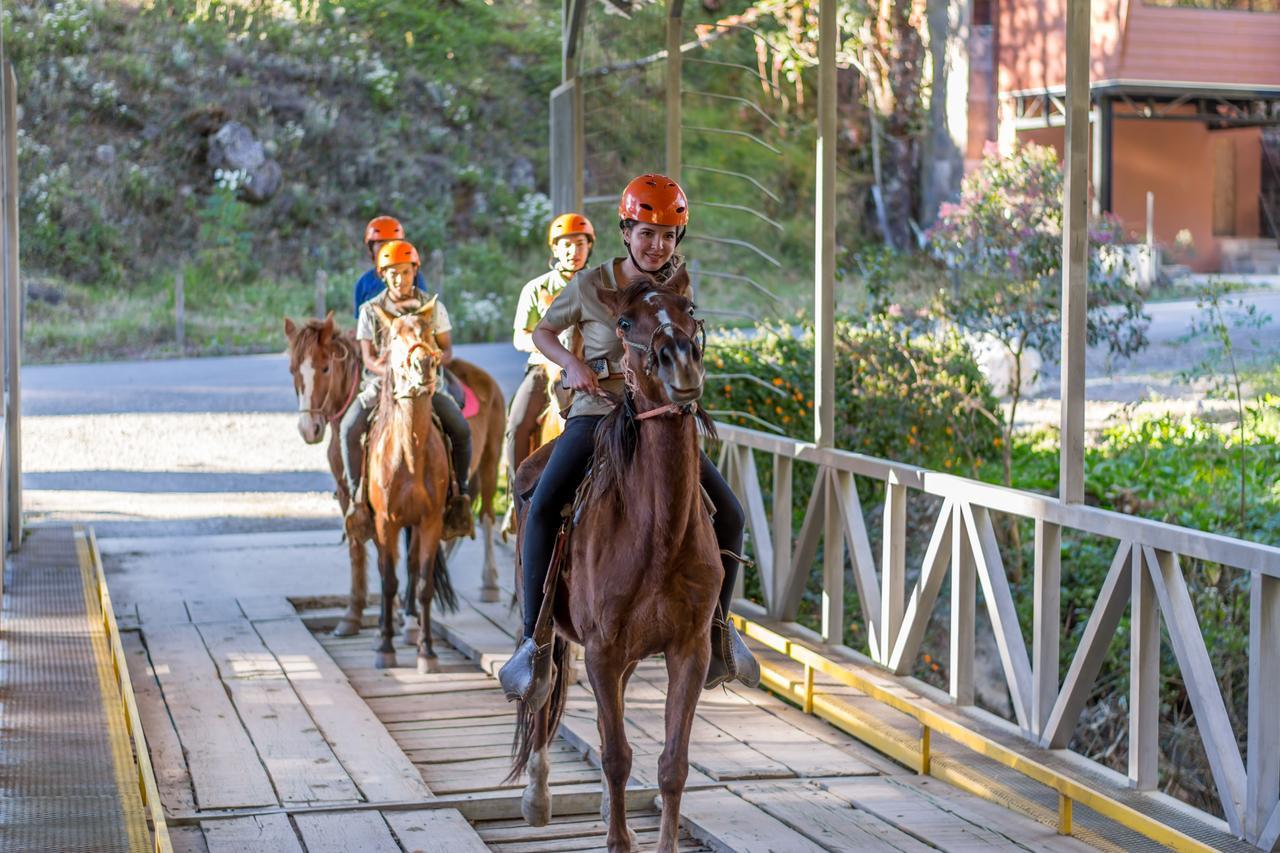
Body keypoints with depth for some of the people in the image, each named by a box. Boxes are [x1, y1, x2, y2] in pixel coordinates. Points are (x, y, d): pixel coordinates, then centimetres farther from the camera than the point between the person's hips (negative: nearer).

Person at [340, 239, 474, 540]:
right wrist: (390, 371, -24)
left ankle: (460, 494, -6)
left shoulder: (434, 307, 4)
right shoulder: (371, 310, 2)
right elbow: (368, 358, -3)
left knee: (461, 429, -23)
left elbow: (447, 350, 5)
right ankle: (357, 495, -14)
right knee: (349, 428, -27)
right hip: (381, 382, 0)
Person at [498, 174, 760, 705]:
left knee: (729, 514, -8)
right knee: (543, 507, -27)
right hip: (597, 412, -3)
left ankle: (717, 628, 14)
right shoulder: (592, 285, -5)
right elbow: (542, 332, 8)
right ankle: (535, 641, -21)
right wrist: (573, 364, -11)